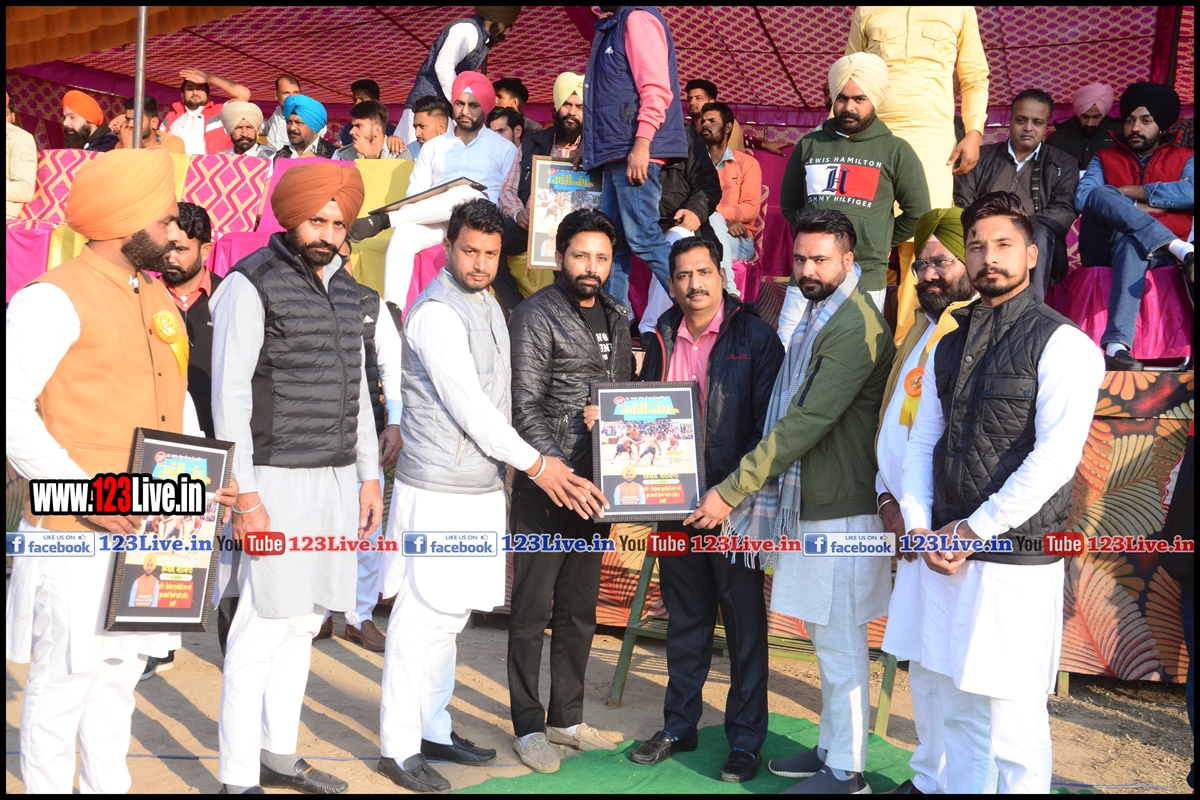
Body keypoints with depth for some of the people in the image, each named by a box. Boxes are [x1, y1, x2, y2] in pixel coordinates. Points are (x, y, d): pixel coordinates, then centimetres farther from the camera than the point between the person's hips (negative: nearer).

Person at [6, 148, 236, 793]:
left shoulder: (160, 299, 13)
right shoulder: (53, 299, -12)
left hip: (149, 528, 8)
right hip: (75, 533, -7)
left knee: (120, 668, 17)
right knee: (64, 677, 3)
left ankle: (109, 785, 31)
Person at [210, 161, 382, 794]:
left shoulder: (344, 288, 14)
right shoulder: (252, 284, -8)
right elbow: (229, 396, -12)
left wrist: (368, 475, 16)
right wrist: (245, 496, -16)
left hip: (337, 480, 7)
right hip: (279, 480, -7)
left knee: (303, 622, 14)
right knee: (262, 630, -5)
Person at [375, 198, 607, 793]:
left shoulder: (488, 306, 14)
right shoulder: (437, 313, -14)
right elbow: (469, 406, -17)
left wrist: (538, 462, 12)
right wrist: (534, 464, -11)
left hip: (481, 488, 9)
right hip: (437, 492, -9)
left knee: (449, 616, 16)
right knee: (421, 620, -2)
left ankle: (433, 730, 28)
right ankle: (399, 748, 9)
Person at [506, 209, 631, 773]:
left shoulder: (615, 319, 13)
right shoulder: (535, 316, -7)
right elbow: (526, 408, -13)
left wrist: (609, 413, -4)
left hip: (595, 483, 7)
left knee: (580, 607, 14)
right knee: (532, 608, 1)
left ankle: (567, 718, 26)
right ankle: (528, 726, 14)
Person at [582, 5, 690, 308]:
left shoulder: (638, 18, -7)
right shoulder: (613, 27, 22)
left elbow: (655, 90, -17)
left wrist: (641, 145, -24)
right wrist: (592, 146, 22)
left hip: (635, 151, -10)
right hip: (616, 152, 10)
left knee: (642, 237, -12)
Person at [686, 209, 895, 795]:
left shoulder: (854, 327, -17)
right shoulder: (816, 317, 15)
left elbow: (806, 423, -23)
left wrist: (732, 491, -21)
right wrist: (754, 488, 14)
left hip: (841, 510, -10)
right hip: (809, 503, 10)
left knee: (839, 645, 0)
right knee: (828, 640, 18)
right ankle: (831, 750, 31)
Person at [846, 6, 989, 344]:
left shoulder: (959, 11, 15)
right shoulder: (867, 11, 16)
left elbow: (975, 79, 17)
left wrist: (973, 133, 4)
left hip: (933, 136, 0)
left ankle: (908, 343, -1)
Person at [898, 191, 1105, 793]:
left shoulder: (1061, 344, -7)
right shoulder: (948, 347, 14)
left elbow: (1054, 459, -16)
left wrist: (972, 530, -13)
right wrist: (918, 524, -1)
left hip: (1017, 562, -6)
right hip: (945, 556, 6)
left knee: (1014, 719, -1)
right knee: (957, 709, 15)